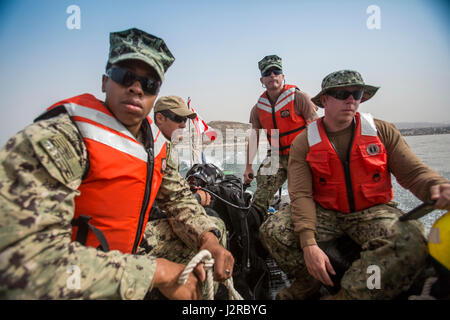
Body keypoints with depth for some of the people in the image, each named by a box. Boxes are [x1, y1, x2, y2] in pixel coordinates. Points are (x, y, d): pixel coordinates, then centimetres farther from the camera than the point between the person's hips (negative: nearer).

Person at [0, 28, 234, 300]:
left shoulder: (157, 144, 1)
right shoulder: (55, 138, -24)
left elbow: (178, 197, 10)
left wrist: (208, 238, -13)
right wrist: (157, 272, -31)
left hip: (132, 248, 7)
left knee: (213, 230, 6)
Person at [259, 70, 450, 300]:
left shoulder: (383, 131, 3)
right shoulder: (304, 142, -2)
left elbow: (414, 172, 2)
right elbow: (301, 194, -11)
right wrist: (308, 242, -24)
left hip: (373, 212, 1)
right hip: (324, 212, 0)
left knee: (411, 239, -33)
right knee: (272, 230, -22)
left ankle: (346, 295, -25)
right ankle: (310, 283, 0)